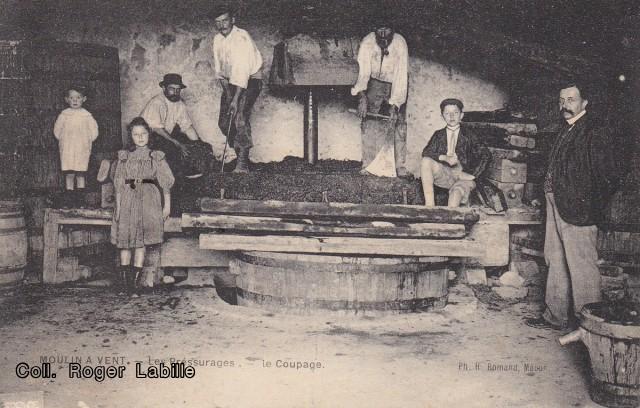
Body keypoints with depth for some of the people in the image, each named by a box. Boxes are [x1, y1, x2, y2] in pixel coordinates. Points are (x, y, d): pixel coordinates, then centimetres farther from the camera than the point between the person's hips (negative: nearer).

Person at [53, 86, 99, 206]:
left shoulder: (86, 115, 1)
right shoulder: (64, 114, 4)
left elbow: (94, 131, 6)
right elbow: (57, 130, 12)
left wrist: (87, 142, 3)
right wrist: (63, 141, 6)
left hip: (82, 150, -1)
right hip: (67, 150, 1)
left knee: (80, 173, 0)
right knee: (69, 173, 0)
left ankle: (80, 196, 5)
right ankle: (69, 195, 6)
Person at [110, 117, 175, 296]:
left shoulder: (156, 157, 9)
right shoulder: (124, 157, 11)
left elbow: (165, 182, 6)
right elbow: (119, 184, 10)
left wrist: (167, 205, -1)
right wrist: (118, 206, 3)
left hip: (149, 200, -1)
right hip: (128, 199, 1)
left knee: (141, 241, -5)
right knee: (125, 240, -2)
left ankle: (134, 279, -2)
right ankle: (125, 280, 5)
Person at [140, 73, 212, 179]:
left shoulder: (180, 104, 4)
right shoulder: (156, 103, -19)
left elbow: (187, 126, 4)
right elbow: (156, 129, -26)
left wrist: (199, 145, -8)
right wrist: (177, 143, -30)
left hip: (169, 136, 7)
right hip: (150, 137, -7)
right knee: (172, 149, -36)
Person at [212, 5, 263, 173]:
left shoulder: (242, 38, -23)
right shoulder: (217, 39, 1)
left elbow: (242, 71, -29)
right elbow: (219, 69, 6)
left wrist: (235, 98, -33)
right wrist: (227, 91, -7)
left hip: (250, 79, -7)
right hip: (230, 82, 7)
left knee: (240, 117, -24)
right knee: (224, 122, 2)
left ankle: (243, 163, -22)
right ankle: (240, 157, 14)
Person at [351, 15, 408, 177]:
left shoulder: (400, 44, -27)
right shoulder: (367, 43, -24)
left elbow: (401, 77, -29)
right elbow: (363, 73, -26)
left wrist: (394, 105, -36)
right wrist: (362, 97, -41)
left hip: (396, 83, -1)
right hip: (375, 82, 1)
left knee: (398, 122, -11)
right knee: (369, 122, -10)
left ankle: (400, 168, -10)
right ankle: (368, 166, -9)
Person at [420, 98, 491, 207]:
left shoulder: (468, 135, 9)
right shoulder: (439, 135, 16)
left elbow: (486, 155, 0)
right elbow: (426, 153, 3)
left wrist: (472, 175, -10)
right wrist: (444, 158, -15)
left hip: (463, 175, -2)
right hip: (444, 174, 2)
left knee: (456, 192, -35)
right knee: (425, 162, -25)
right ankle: (429, 205, -31)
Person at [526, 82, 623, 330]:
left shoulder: (596, 133, -11)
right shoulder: (565, 132, 16)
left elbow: (612, 174, -15)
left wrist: (593, 205, -13)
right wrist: (549, 194, 12)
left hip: (578, 211, -9)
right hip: (556, 207, 9)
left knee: (581, 268, -4)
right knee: (556, 263, 15)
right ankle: (556, 316, 25)